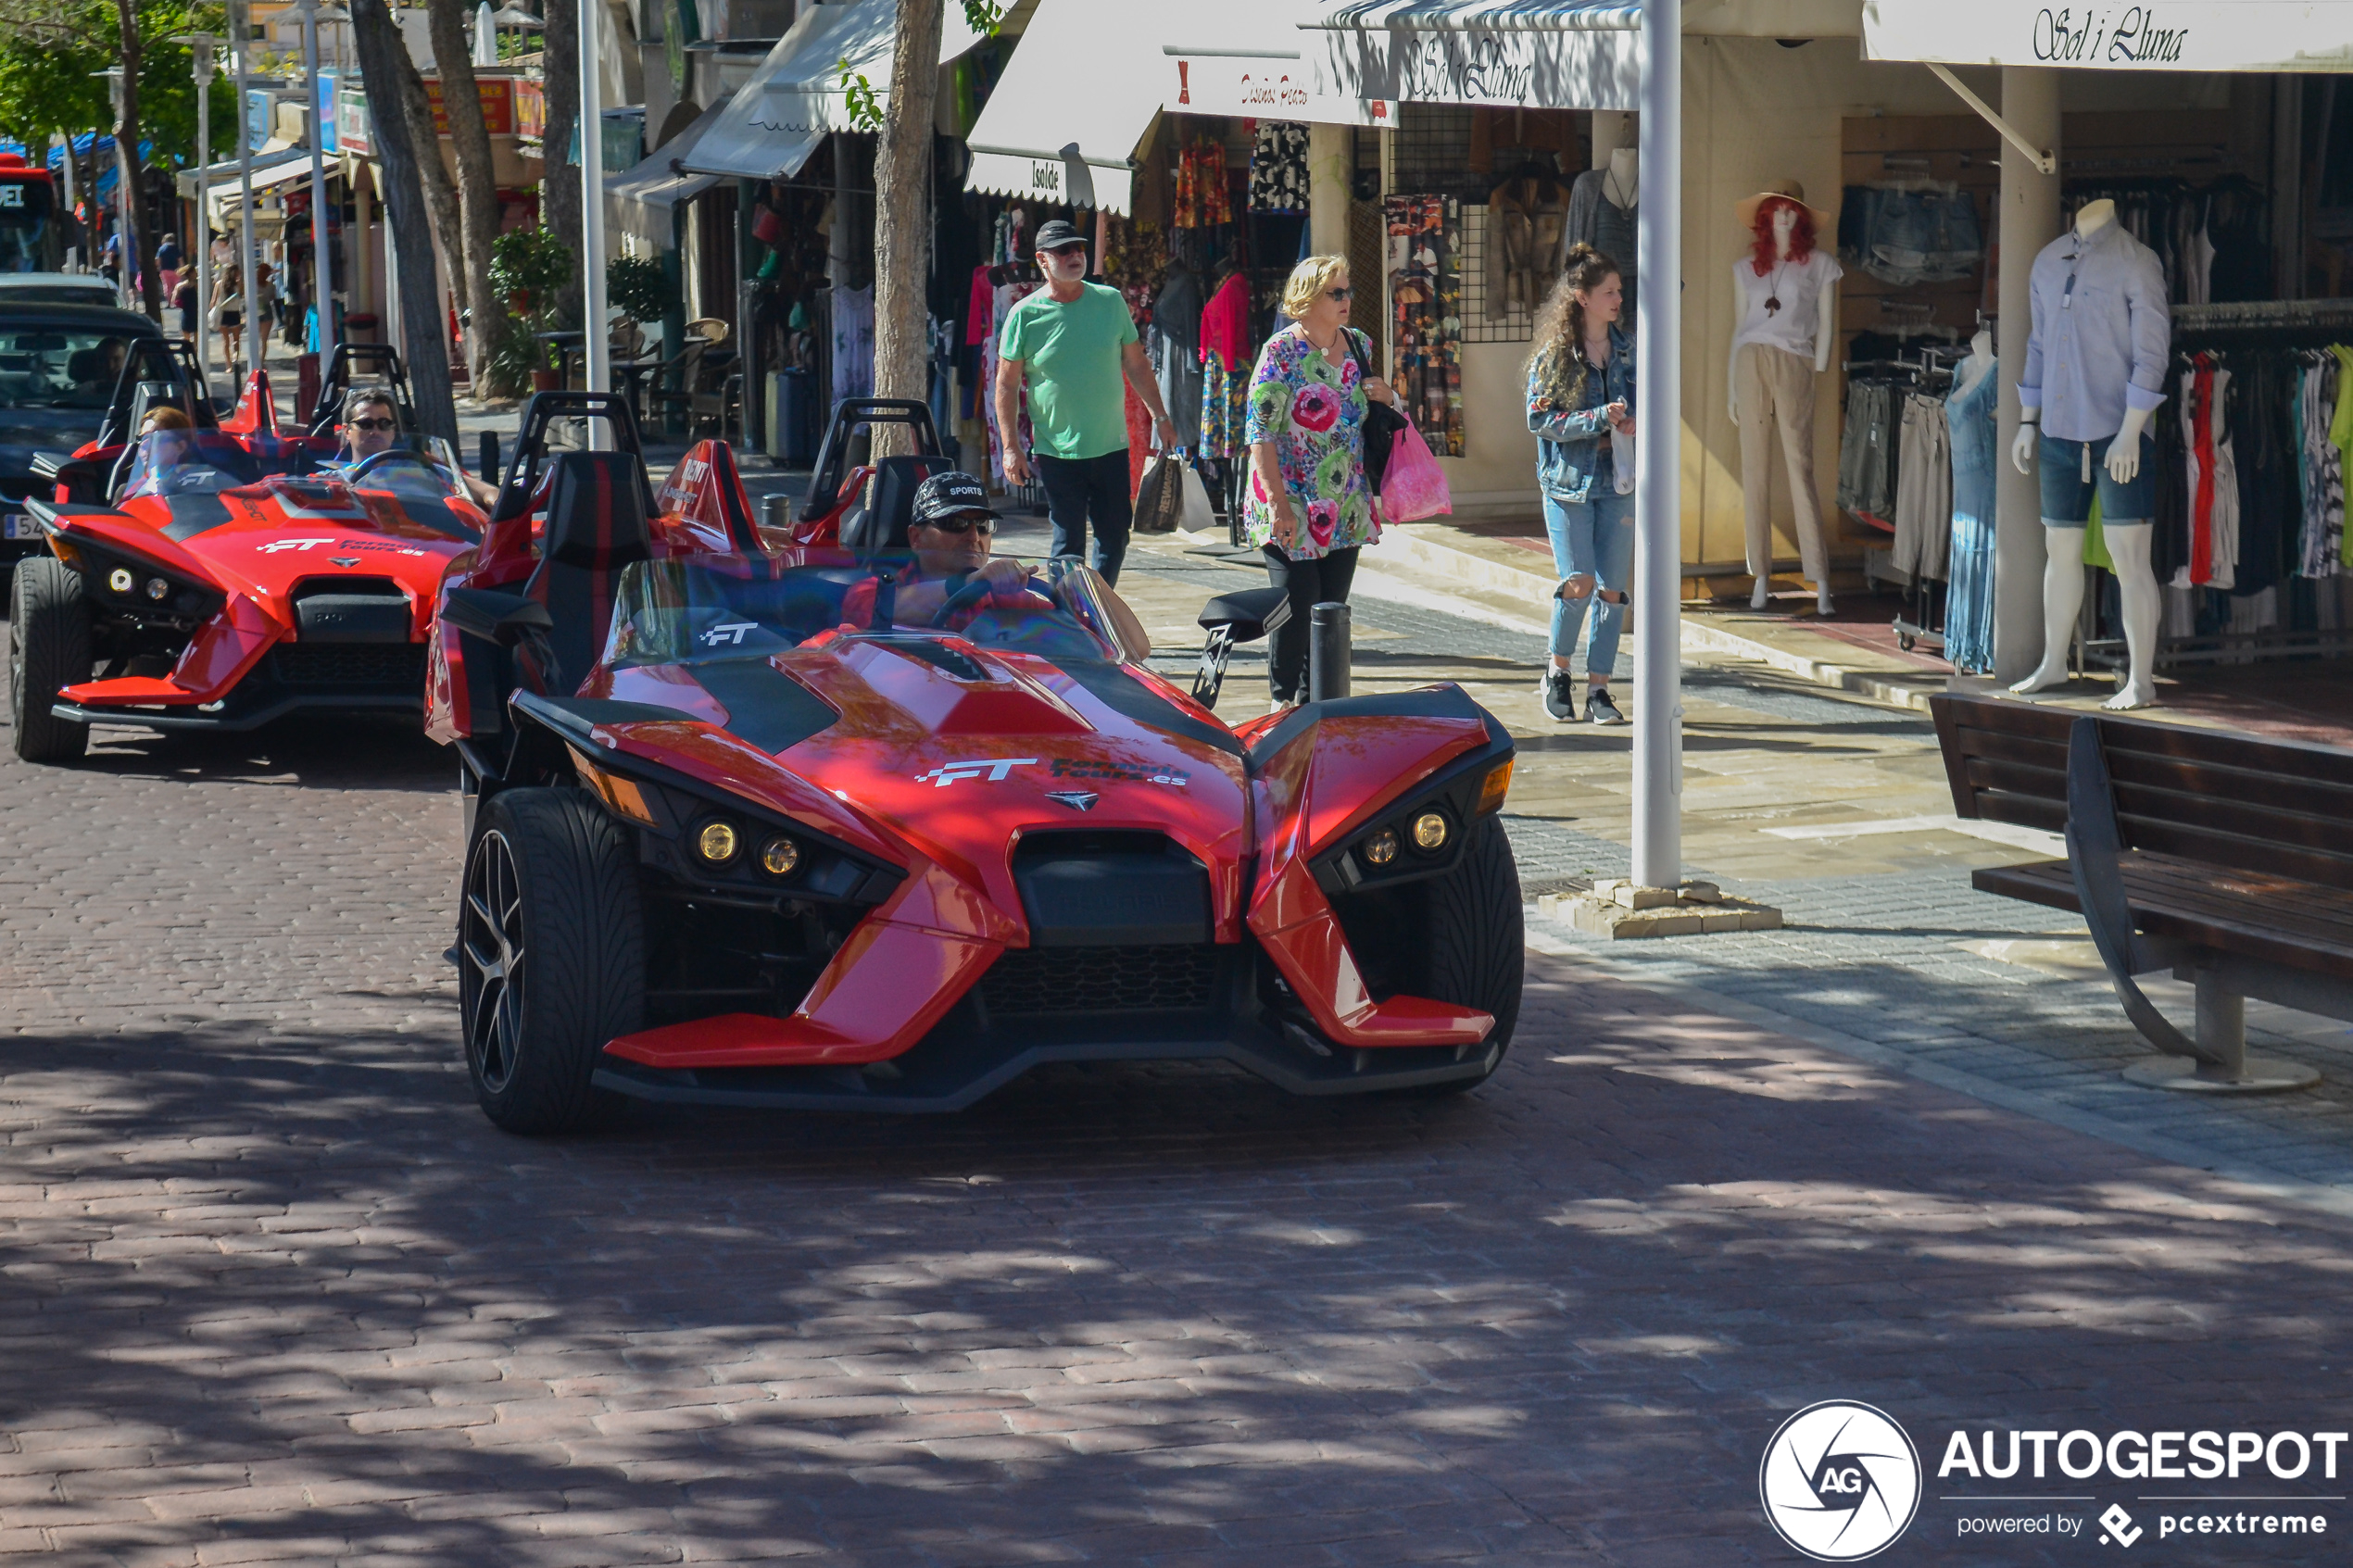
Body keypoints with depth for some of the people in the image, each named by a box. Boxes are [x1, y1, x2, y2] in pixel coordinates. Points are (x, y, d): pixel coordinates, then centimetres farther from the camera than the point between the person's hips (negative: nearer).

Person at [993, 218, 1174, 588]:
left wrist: (1161, 417, 11)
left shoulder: (1110, 301, 3)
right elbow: (1007, 384, 0)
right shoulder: (1024, 315, -4)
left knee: (1114, 539, 7)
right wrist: (1010, 447, -5)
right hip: (1058, 450, -3)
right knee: (1068, 542, -1)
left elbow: (1137, 364, 12)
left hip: (1112, 446, 3)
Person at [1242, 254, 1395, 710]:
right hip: (1293, 509, -6)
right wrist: (1278, 501, -19)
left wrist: (1386, 396, 0)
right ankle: (1285, 699, 10)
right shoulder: (1282, 351, -11)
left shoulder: (1358, 345, 9)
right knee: (1296, 605, -4)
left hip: (1346, 509, 6)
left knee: (1333, 607, 9)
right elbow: (1260, 432, -14)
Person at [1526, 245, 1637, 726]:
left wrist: (1635, 424, -7)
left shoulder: (1628, 351, 9)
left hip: (1619, 482, 4)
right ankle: (1559, 672, 11)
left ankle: (1598, 689, 7)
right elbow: (1540, 419, -8)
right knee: (1579, 583, -12)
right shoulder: (1552, 356, -2)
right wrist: (1600, 419, -16)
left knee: (1612, 587, 0)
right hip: (1569, 482, -4)